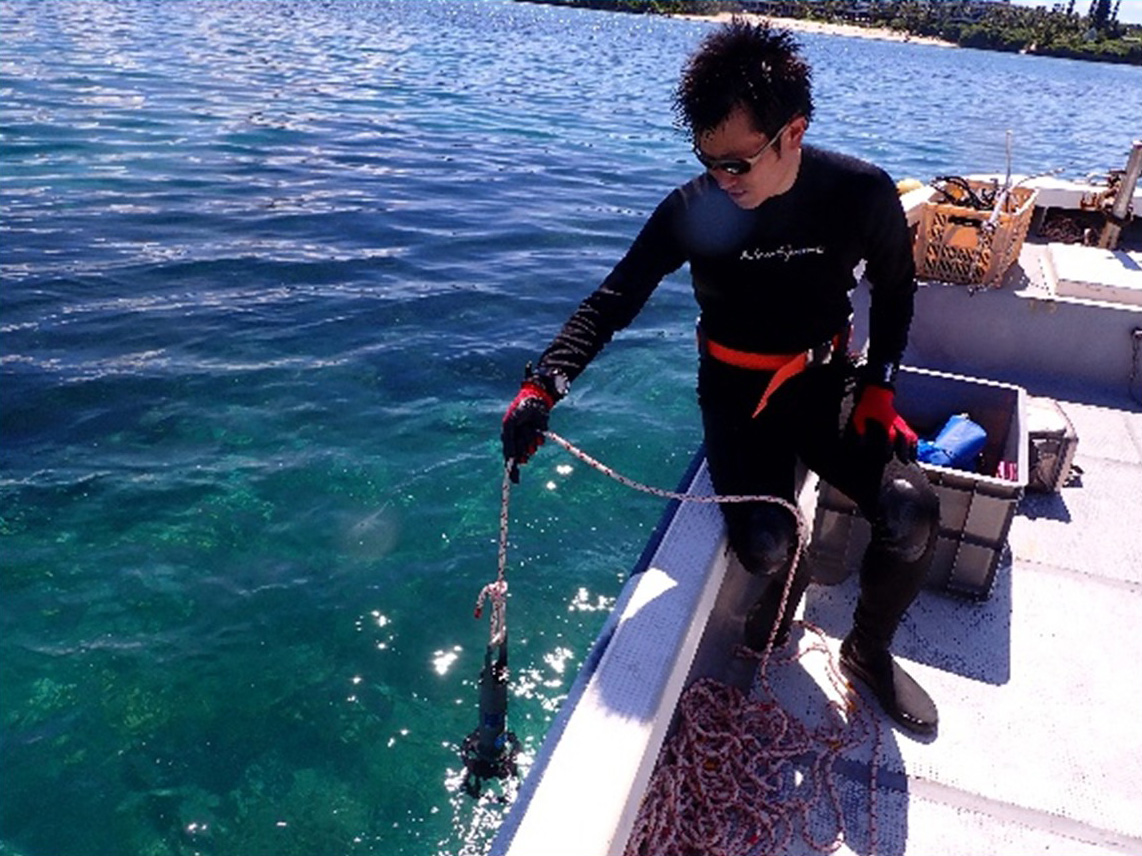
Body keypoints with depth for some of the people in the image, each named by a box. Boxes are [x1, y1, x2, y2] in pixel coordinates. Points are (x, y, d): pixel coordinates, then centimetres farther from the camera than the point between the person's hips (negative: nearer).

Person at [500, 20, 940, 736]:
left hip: (828, 383, 2)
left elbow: (895, 291, 6)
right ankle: (785, 585, 18)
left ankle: (870, 651, 12)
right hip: (738, 395, -1)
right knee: (766, 546, -24)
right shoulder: (694, 208, -15)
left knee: (913, 515, -19)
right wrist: (544, 386, -27)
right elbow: (613, 302, -14)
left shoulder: (861, 194, -12)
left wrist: (879, 383, -2)